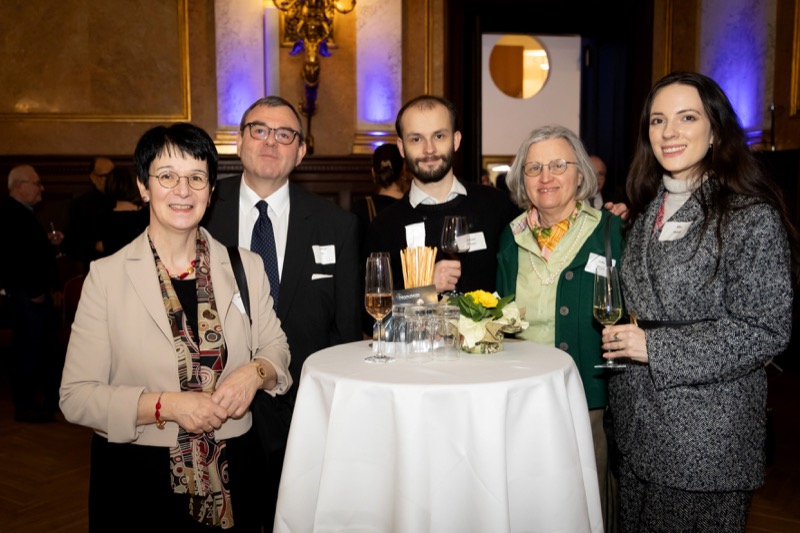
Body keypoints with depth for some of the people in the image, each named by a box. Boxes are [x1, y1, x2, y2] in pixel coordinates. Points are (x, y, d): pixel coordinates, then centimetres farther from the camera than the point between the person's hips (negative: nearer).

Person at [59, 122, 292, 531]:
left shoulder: (246, 267, 0)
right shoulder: (106, 275, -7)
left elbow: (275, 348, 8)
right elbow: (76, 396, -9)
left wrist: (255, 372, -13)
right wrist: (165, 405, -21)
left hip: (231, 472, 3)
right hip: (136, 480, -2)